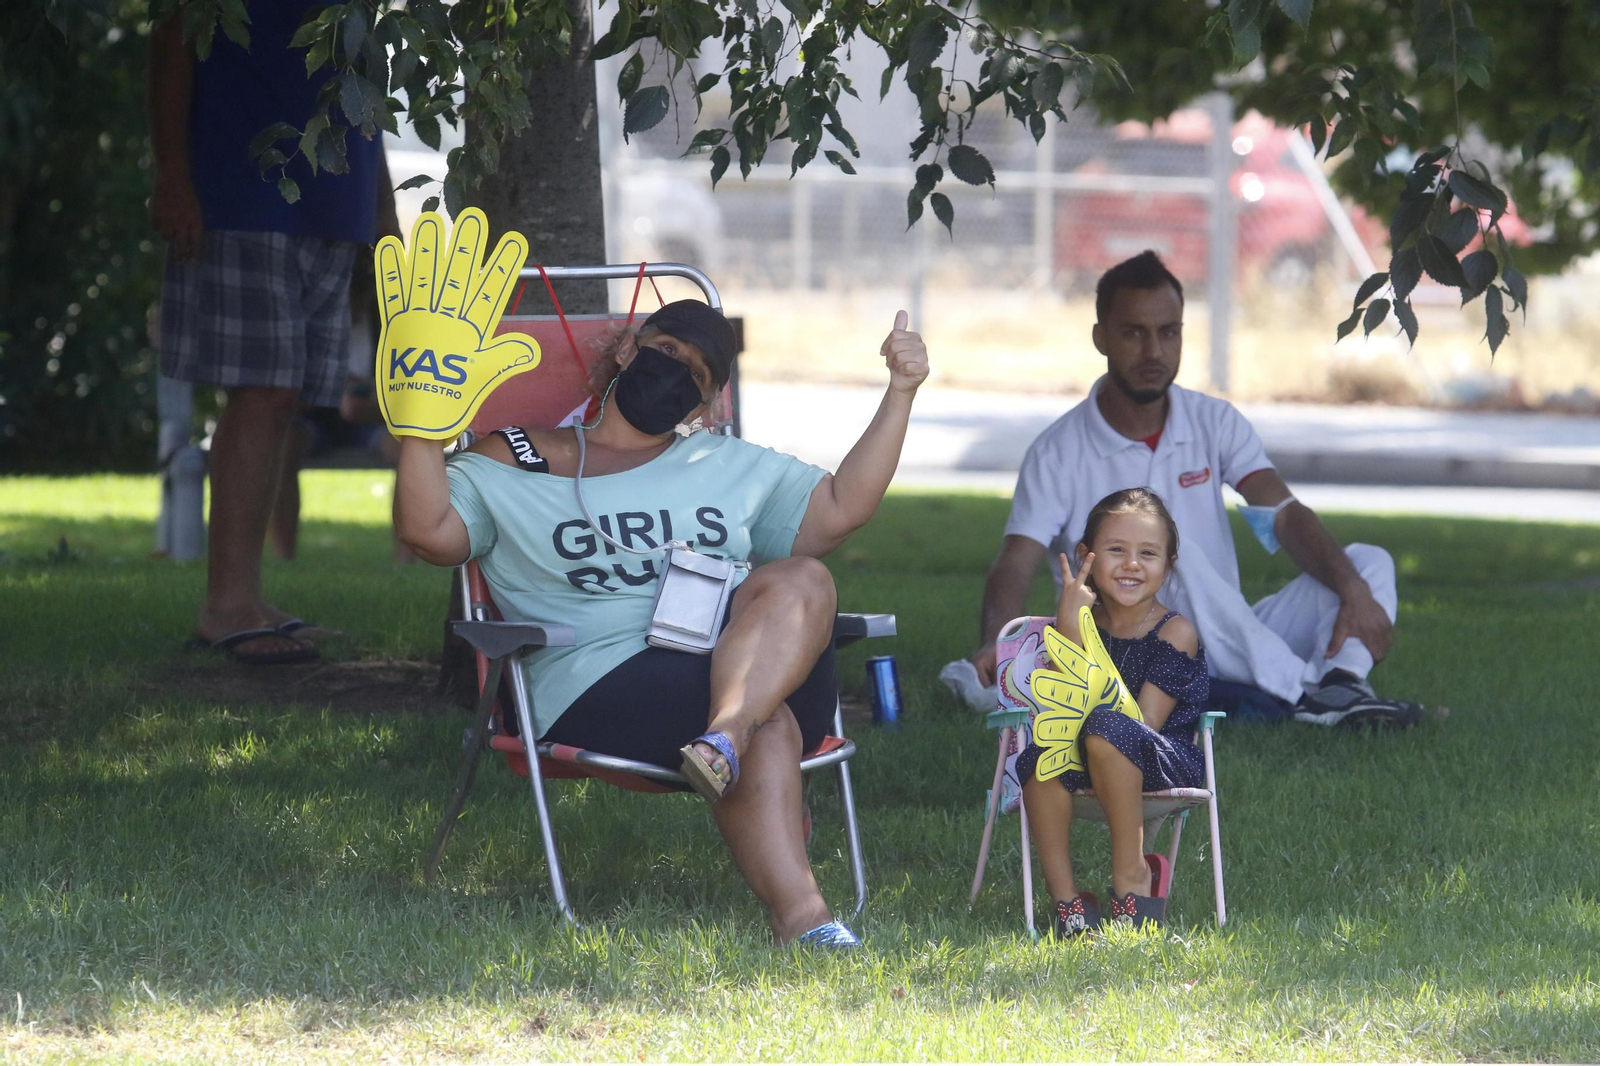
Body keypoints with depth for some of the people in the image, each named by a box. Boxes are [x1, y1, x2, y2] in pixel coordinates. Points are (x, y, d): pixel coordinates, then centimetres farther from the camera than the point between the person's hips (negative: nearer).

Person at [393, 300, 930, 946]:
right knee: (768, 730, -34)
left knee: (803, 581, -30)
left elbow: (840, 508, 23)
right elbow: (427, 530, 5)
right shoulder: (514, 467, 19)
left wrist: (900, 396, 15)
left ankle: (726, 735, -53)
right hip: (606, 687, -4)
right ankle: (797, 912, -50)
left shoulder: (732, 468, 32)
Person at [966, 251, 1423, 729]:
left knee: (1368, 562, -12)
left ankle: (1338, 685, -43)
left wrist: (1353, 589, -25)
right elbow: (1014, 564, -14)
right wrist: (995, 644, -36)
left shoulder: (1215, 422, 7)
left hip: (1230, 646, 4)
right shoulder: (1059, 453, -3)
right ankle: (1306, 693, -39)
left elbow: (1284, 515, -6)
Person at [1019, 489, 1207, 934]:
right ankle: (1065, 898, -19)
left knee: (1108, 730, -36)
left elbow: (1145, 726, -12)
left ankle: (1131, 875, -21)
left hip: (1169, 764, -4)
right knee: (1038, 760, -29)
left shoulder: (1175, 633, -6)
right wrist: (1068, 631, -15)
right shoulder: (1082, 622, 5)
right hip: (1089, 768, 4)